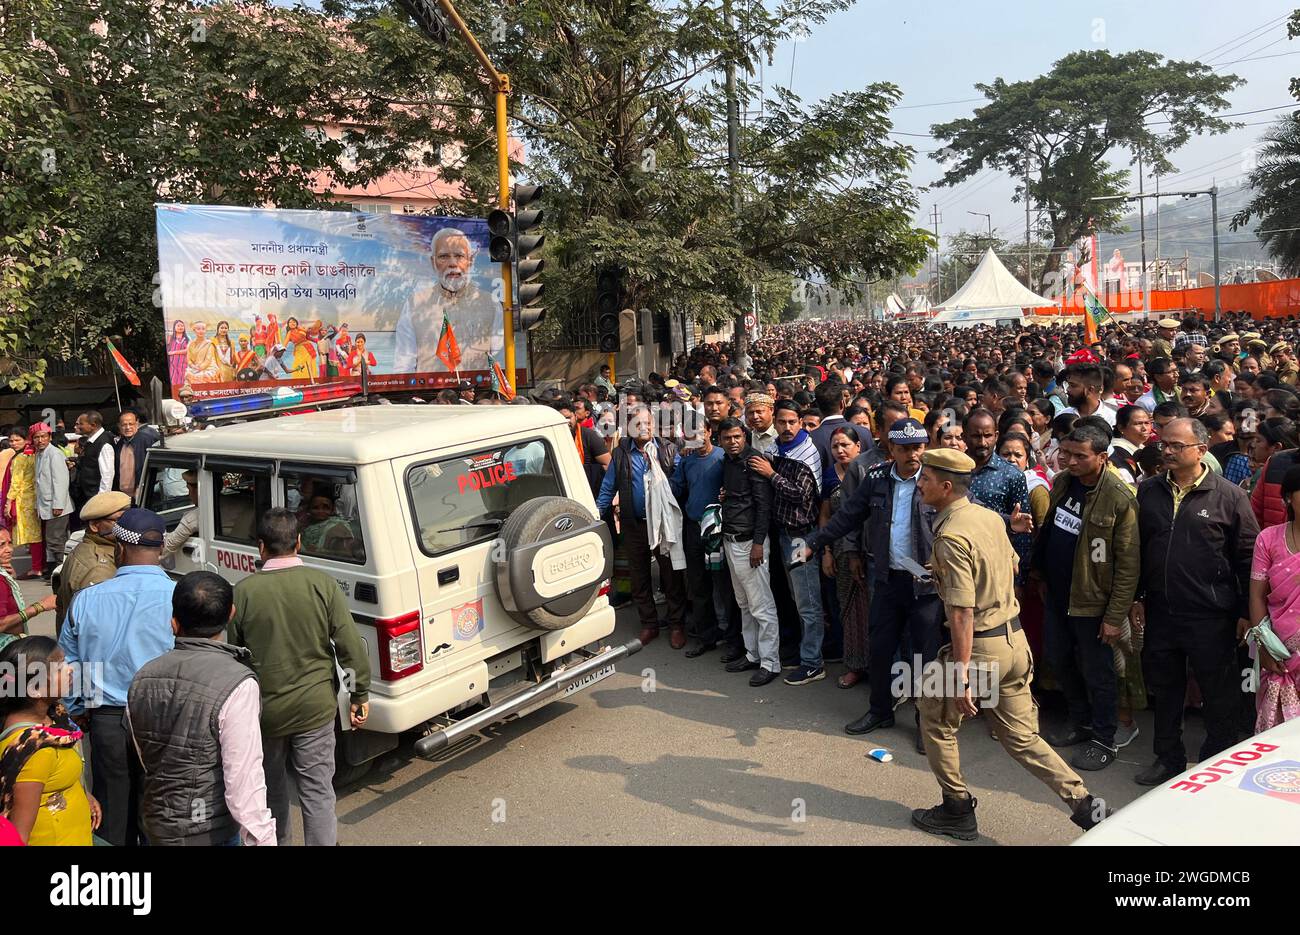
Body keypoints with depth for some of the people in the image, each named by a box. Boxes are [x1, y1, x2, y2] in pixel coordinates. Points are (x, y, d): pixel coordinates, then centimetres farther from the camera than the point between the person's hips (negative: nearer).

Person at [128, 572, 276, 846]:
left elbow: (145, 761, 9)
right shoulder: (237, 685, -24)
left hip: (154, 826, 6)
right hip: (210, 833, -6)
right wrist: (263, 838, -16)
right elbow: (244, 781, -23)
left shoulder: (142, 678, -2)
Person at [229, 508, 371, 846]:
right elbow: (351, 646, -10)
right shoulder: (322, 583, -11)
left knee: (272, 787, 23)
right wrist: (360, 695, 2)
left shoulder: (243, 591, -9)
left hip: (264, 708, 1)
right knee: (317, 791, 6)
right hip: (314, 706, -1)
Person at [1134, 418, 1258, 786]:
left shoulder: (1229, 496, -5)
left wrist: (1246, 612, -3)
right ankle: (1169, 759, 32)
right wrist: (1137, 597, 8)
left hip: (1211, 618, -4)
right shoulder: (1147, 492, 6)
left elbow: (1248, 557, -3)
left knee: (1219, 698, 8)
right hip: (1160, 614, 4)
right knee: (1165, 690, 16)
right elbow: (1135, 549, 11)